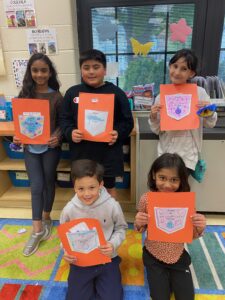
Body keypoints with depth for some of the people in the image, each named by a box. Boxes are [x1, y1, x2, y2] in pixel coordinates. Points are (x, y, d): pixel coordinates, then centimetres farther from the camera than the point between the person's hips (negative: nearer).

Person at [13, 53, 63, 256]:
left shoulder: (56, 97, -5)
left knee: (48, 183, 12)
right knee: (36, 186, 3)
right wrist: (17, 136, -11)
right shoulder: (25, 94, 2)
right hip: (30, 147, 2)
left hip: (50, 147, -1)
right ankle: (37, 230, 14)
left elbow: (63, 123, -4)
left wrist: (57, 137, -22)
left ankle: (46, 219, 34)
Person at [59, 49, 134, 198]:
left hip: (108, 153, -2)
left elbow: (128, 121, 0)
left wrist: (118, 133, -19)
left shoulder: (116, 92, -3)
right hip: (81, 153, 2)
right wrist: (70, 132, -13)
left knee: (109, 187, 16)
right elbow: (64, 119, 7)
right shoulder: (72, 93, 3)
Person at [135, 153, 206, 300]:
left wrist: (200, 228, -27)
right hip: (154, 256, -1)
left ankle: (171, 276, 34)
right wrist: (139, 224, -26)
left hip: (178, 256, 1)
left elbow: (192, 235, -5)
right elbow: (141, 230, -3)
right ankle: (163, 276, 31)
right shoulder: (147, 199, -18)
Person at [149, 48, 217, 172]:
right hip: (166, 152, 2)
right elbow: (157, 130, 3)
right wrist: (153, 117, -15)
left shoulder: (200, 92, -7)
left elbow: (210, 124, 5)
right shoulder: (162, 96, -3)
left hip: (188, 154, -1)